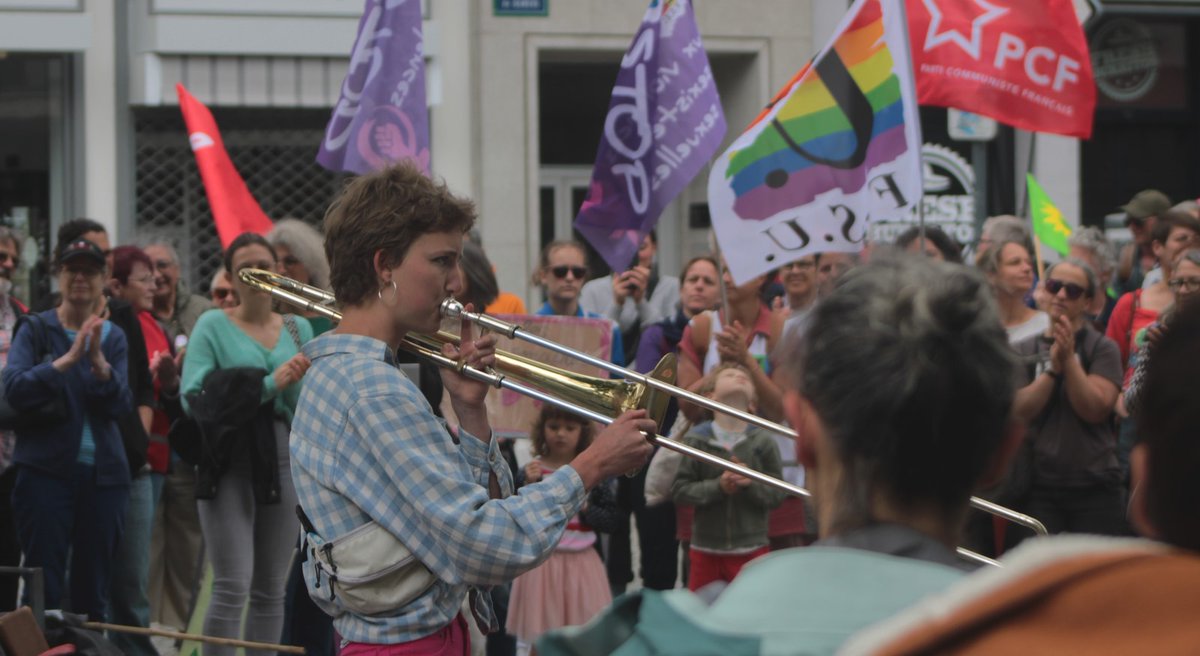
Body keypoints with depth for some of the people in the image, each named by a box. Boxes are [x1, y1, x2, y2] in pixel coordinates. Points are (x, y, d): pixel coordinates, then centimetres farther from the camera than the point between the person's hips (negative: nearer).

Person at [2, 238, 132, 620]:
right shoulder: (36, 329, 3)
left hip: (103, 473, 3)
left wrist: (98, 361, -18)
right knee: (45, 588, -7)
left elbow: (122, 406, -2)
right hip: (46, 470, -3)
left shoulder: (113, 337, 11)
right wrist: (68, 359, -22)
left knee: (94, 589, 6)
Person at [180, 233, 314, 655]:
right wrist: (268, 385, -17)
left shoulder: (298, 328, 12)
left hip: (283, 463, 4)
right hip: (230, 465, -4)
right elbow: (195, 396, -12)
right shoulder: (213, 325, 1)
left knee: (271, 590, 8)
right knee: (232, 588, -11)